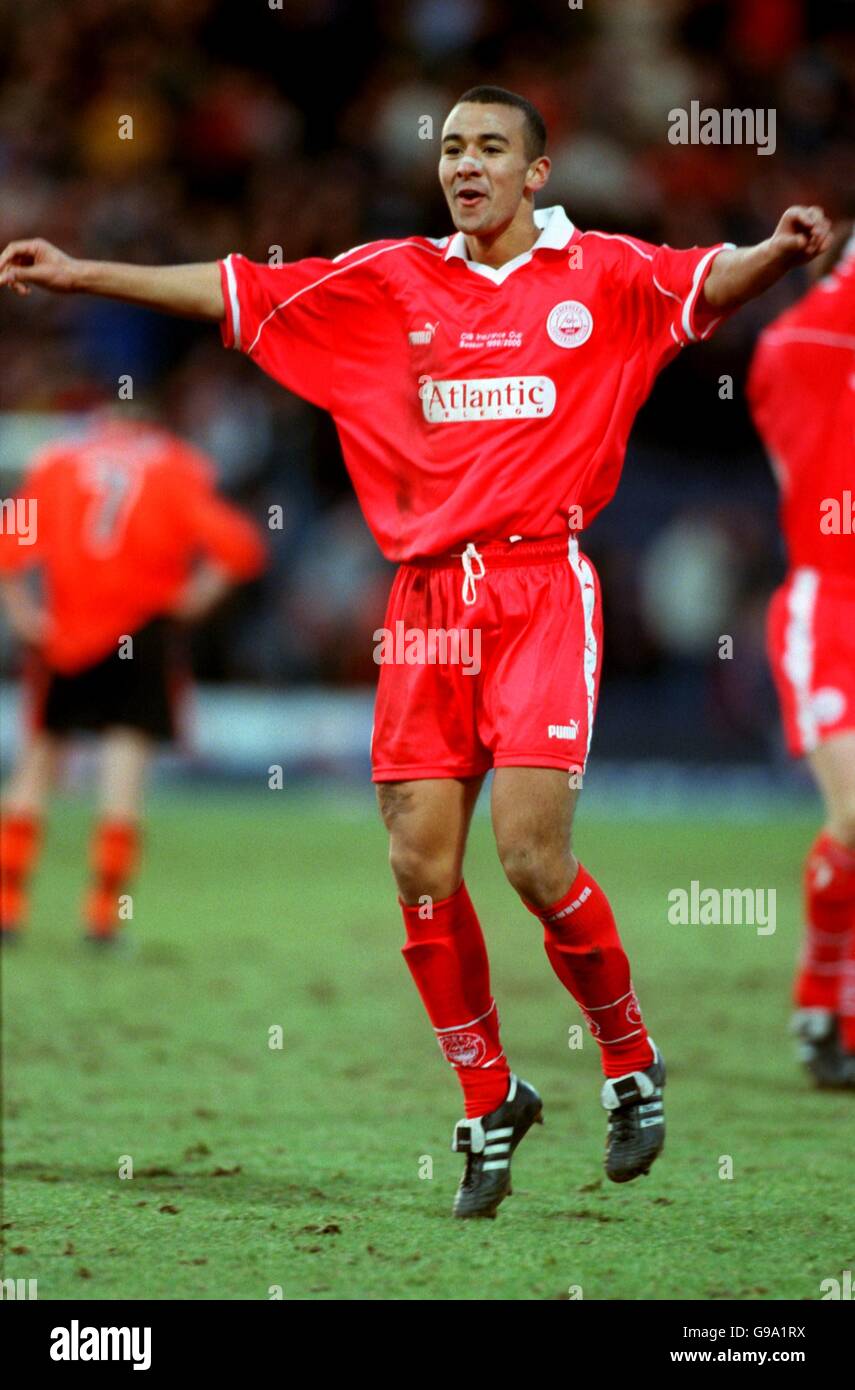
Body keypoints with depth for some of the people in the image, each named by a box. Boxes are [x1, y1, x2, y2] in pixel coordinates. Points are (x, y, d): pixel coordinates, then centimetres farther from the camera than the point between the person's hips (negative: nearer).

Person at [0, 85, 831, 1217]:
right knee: (421, 868, -2)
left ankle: (631, 1061, 11)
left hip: (543, 587, -4)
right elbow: (238, 293, 14)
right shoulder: (392, 281, 12)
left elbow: (707, 285, -11)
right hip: (429, 598, 4)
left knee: (532, 855, -14)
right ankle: (490, 1105, 16)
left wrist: (781, 252, -33)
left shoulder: (599, 274, 4)